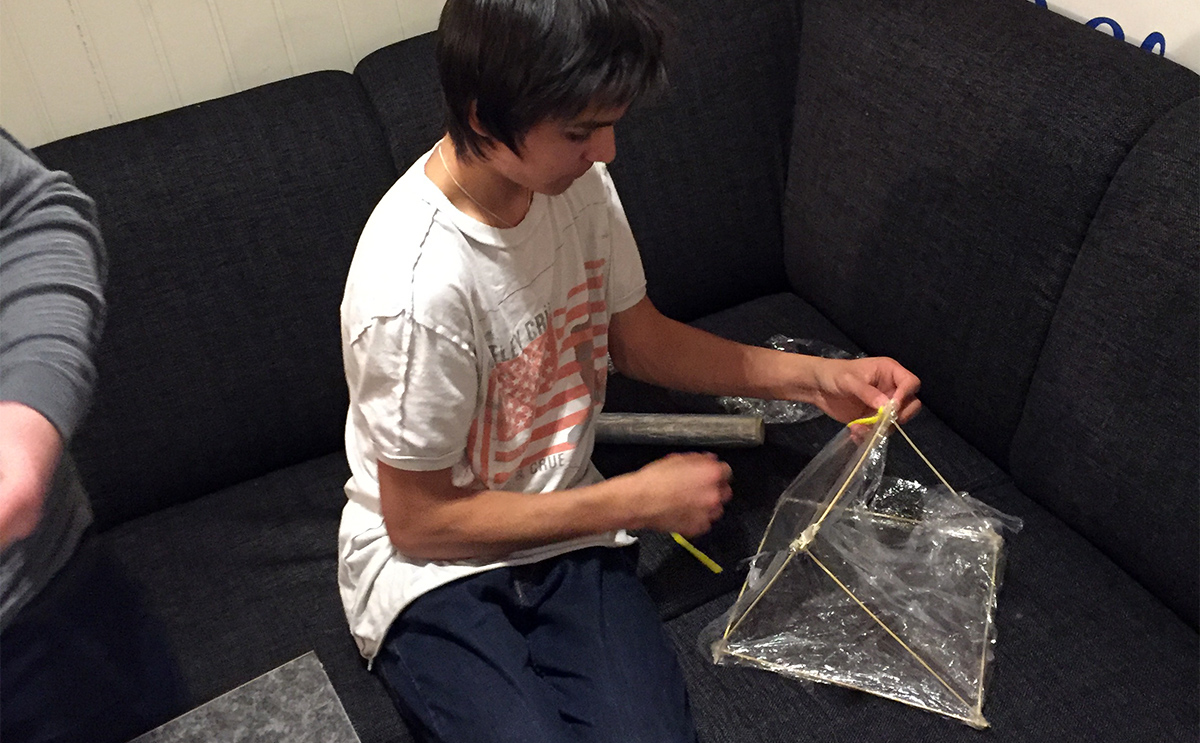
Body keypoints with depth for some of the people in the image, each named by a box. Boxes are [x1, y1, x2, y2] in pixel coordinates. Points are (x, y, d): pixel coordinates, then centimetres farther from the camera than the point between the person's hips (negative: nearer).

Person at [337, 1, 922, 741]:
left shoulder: (576, 181, -9)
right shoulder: (417, 288, -29)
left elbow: (639, 338, 9)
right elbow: (419, 522, -18)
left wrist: (813, 377, -3)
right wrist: (635, 501, -15)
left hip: (562, 526, 4)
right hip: (432, 564, -4)